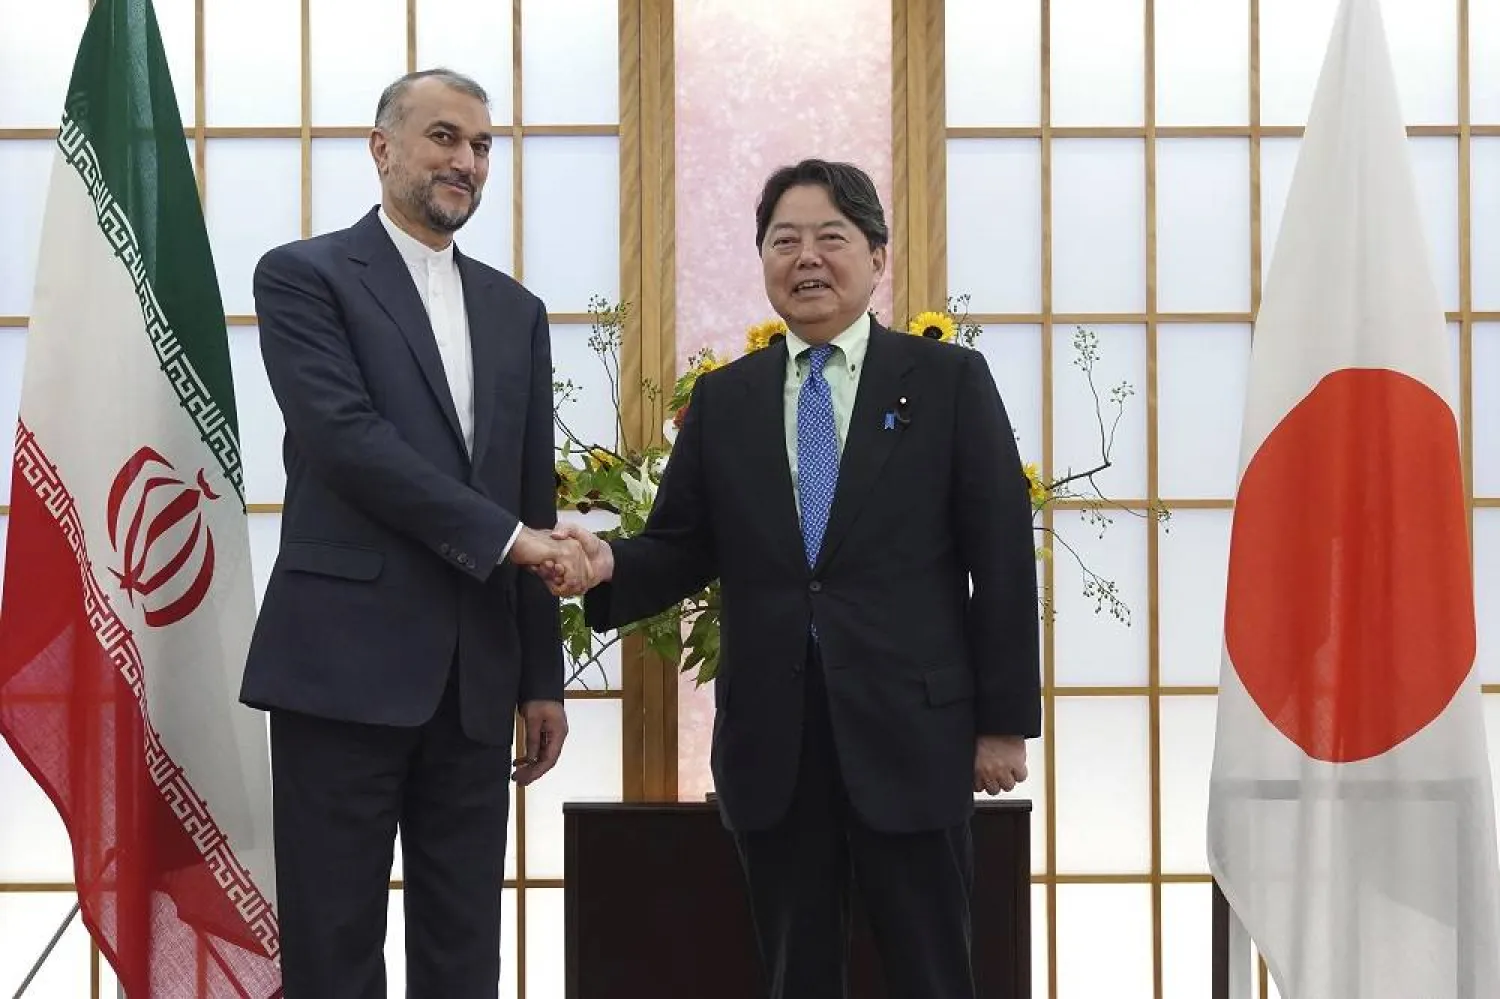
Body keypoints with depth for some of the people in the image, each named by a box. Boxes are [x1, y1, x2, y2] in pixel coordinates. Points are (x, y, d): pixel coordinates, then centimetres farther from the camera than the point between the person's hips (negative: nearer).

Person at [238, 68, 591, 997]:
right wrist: (507, 537, -15)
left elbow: (534, 499, 16)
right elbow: (345, 437, -15)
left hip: (476, 676, 5)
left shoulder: (517, 311, 16)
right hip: (345, 661, -5)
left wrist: (543, 678, 13)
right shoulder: (305, 275, 0)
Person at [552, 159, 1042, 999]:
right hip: (769, 738, 3)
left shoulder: (950, 381, 1)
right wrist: (611, 564, -14)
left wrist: (1005, 719, -5)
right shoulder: (723, 400, 10)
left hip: (909, 731, -3)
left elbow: (1002, 560, -1)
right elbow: (682, 549, 9)